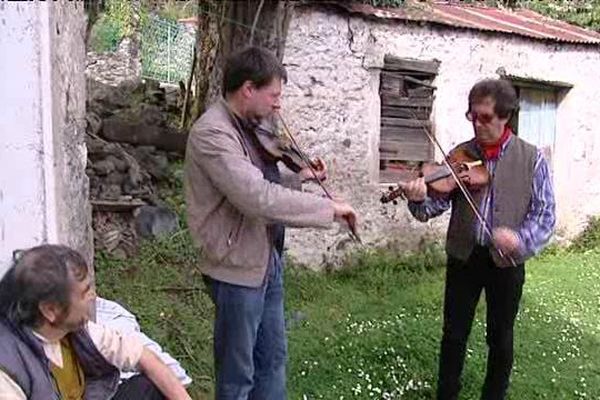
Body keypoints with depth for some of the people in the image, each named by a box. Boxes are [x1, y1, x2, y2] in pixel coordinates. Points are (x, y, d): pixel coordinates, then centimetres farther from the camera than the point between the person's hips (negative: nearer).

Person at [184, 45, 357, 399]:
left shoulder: (253, 126, 7)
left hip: (268, 259, 9)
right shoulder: (212, 133, -22)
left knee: (273, 359, 21)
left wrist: (299, 177, 3)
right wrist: (329, 207, -26)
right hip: (238, 266, -9)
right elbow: (258, 198, -33)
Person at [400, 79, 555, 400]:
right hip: (463, 256, 1)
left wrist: (521, 238, -27)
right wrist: (419, 200, -28)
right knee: (454, 334, 12)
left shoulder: (532, 159, -5)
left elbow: (545, 215, -8)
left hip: (507, 262, -1)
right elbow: (439, 203, -6)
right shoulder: (461, 155, -1)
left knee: (500, 338, 14)